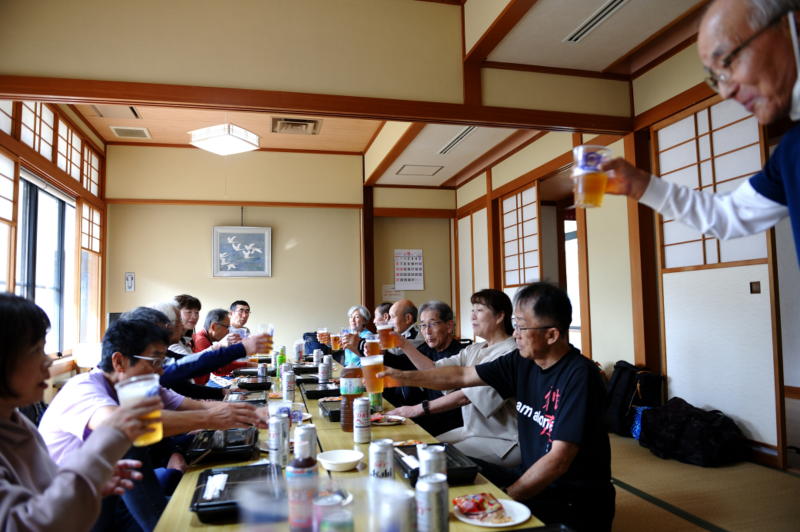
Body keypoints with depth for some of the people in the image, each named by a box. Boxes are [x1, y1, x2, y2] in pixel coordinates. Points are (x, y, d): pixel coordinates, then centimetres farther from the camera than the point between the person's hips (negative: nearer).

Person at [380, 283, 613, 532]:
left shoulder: (579, 376, -22)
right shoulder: (523, 362, -1)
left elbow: (558, 461, -25)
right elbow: (462, 376, 6)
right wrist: (404, 376, 1)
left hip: (573, 500, -6)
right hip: (532, 477, 7)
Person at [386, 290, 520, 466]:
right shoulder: (474, 350, 8)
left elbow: (467, 396, -25)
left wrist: (419, 408, -25)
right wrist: (403, 344, -4)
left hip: (503, 440, -8)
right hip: (472, 431, 8)